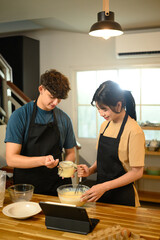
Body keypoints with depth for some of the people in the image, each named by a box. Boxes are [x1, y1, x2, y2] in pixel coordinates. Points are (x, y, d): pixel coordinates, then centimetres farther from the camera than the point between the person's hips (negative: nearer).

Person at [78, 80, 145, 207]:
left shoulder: (134, 131, -19)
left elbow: (137, 172, -18)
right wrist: (90, 170, -6)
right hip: (102, 193, 7)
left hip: (123, 197, -6)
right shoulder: (105, 125, 4)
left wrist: (104, 186, -22)